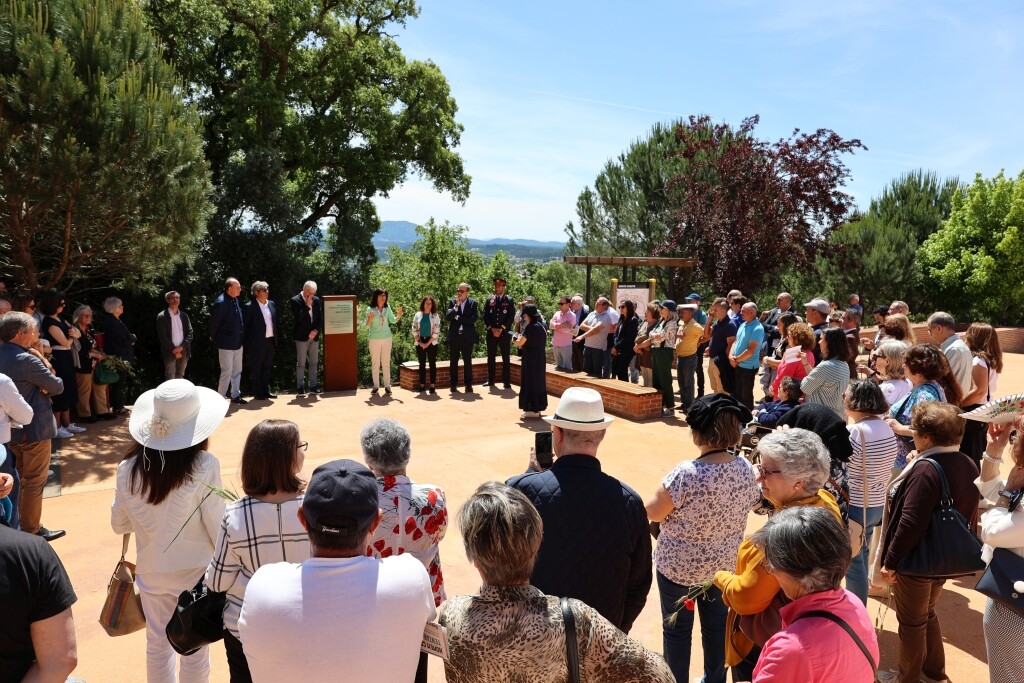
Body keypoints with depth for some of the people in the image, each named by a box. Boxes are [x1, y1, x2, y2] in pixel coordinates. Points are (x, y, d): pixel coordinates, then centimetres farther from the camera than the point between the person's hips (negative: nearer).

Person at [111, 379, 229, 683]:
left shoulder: (129, 467, -12)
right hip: (194, 571, -3)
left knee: (157, 644, 23)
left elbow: (119, 524, 2)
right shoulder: (203, 466, -24)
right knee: (195, 650, 16)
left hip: (151, 570, 4)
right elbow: (217, 526, -16)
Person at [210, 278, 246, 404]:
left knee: (237, 371, 15)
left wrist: (241, 337, 15)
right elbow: (214, 322, -13)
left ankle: (236, 395, 26)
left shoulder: (236, 301, 6)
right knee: (227, 372, -3)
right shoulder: (221, 302, -18)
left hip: (237, 343, 8)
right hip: (226, 344, -8)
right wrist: (214, 338, -3)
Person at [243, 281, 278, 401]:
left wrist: (275, 337, 10)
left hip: (270, 341, 6)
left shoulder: (272, 304, 10)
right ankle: (257, 392, 11)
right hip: (257, 343, -6)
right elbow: (245, 325, -7)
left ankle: (266, 390, 24)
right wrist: (247, 343, -8)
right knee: (256, 368, 4)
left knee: (267, 367, 14)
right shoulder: (250, 307, -9)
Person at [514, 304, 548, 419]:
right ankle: (537, 407, 22)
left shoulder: (530, 327, -18)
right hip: (539, 359, 9)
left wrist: (518, 338, 3)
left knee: (530, 382, 0)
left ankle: (533, 410, 4)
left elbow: (520, 343, -18)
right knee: (538, 381, 14)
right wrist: (523, 339, 10)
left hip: (531, 360, -8)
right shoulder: (540, 326, 8)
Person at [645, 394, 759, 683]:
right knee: (717, 624, 24)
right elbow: (750, 504, 5)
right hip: (724, 563, 5)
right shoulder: (746, 468, -14)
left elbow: (652, 513, -21)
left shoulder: (686, 474, -32)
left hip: (679, 566, -5)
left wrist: (674, 504, -1)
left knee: (676, 629, 15)